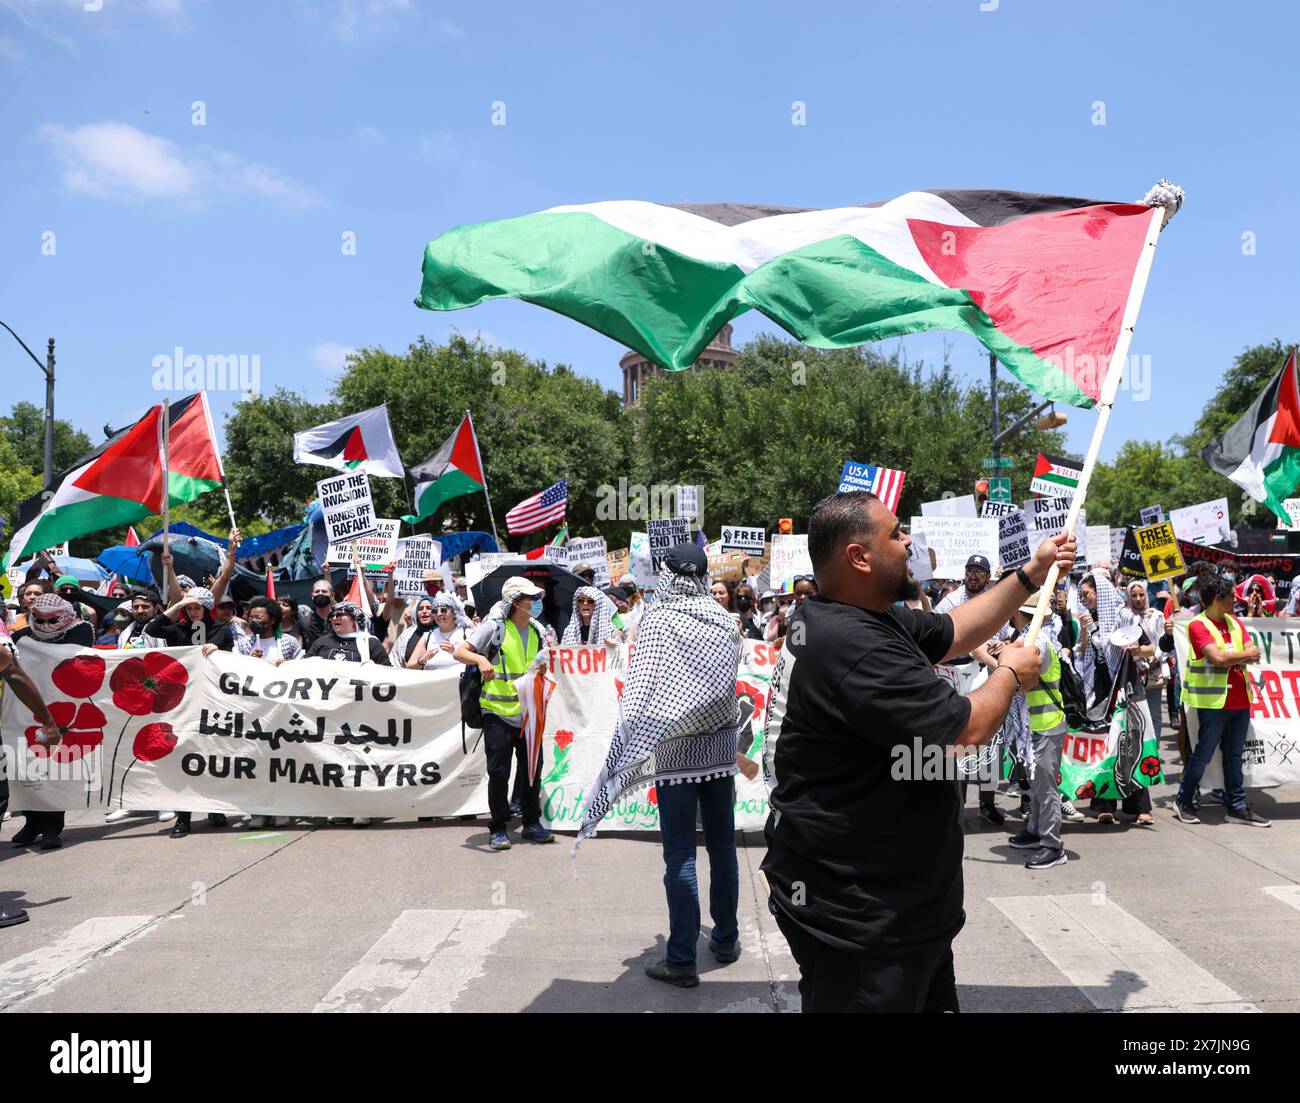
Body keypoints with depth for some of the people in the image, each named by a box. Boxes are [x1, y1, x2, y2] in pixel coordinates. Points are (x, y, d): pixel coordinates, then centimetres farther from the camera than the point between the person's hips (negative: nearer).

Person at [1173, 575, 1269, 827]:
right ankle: (1184, 801, 15)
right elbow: (1218, 658, -22)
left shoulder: (1234, 622, 13)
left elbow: (1255, 655, 5)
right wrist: (1244, 655, -5)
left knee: (1234, 755, 12)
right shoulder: (1198, 625, -11)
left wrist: (1230, 659, -13)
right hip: (1213, 701, -7)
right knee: (1203, 754, 0)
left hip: (1240, 700, 7)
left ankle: (1237, 806, 20)